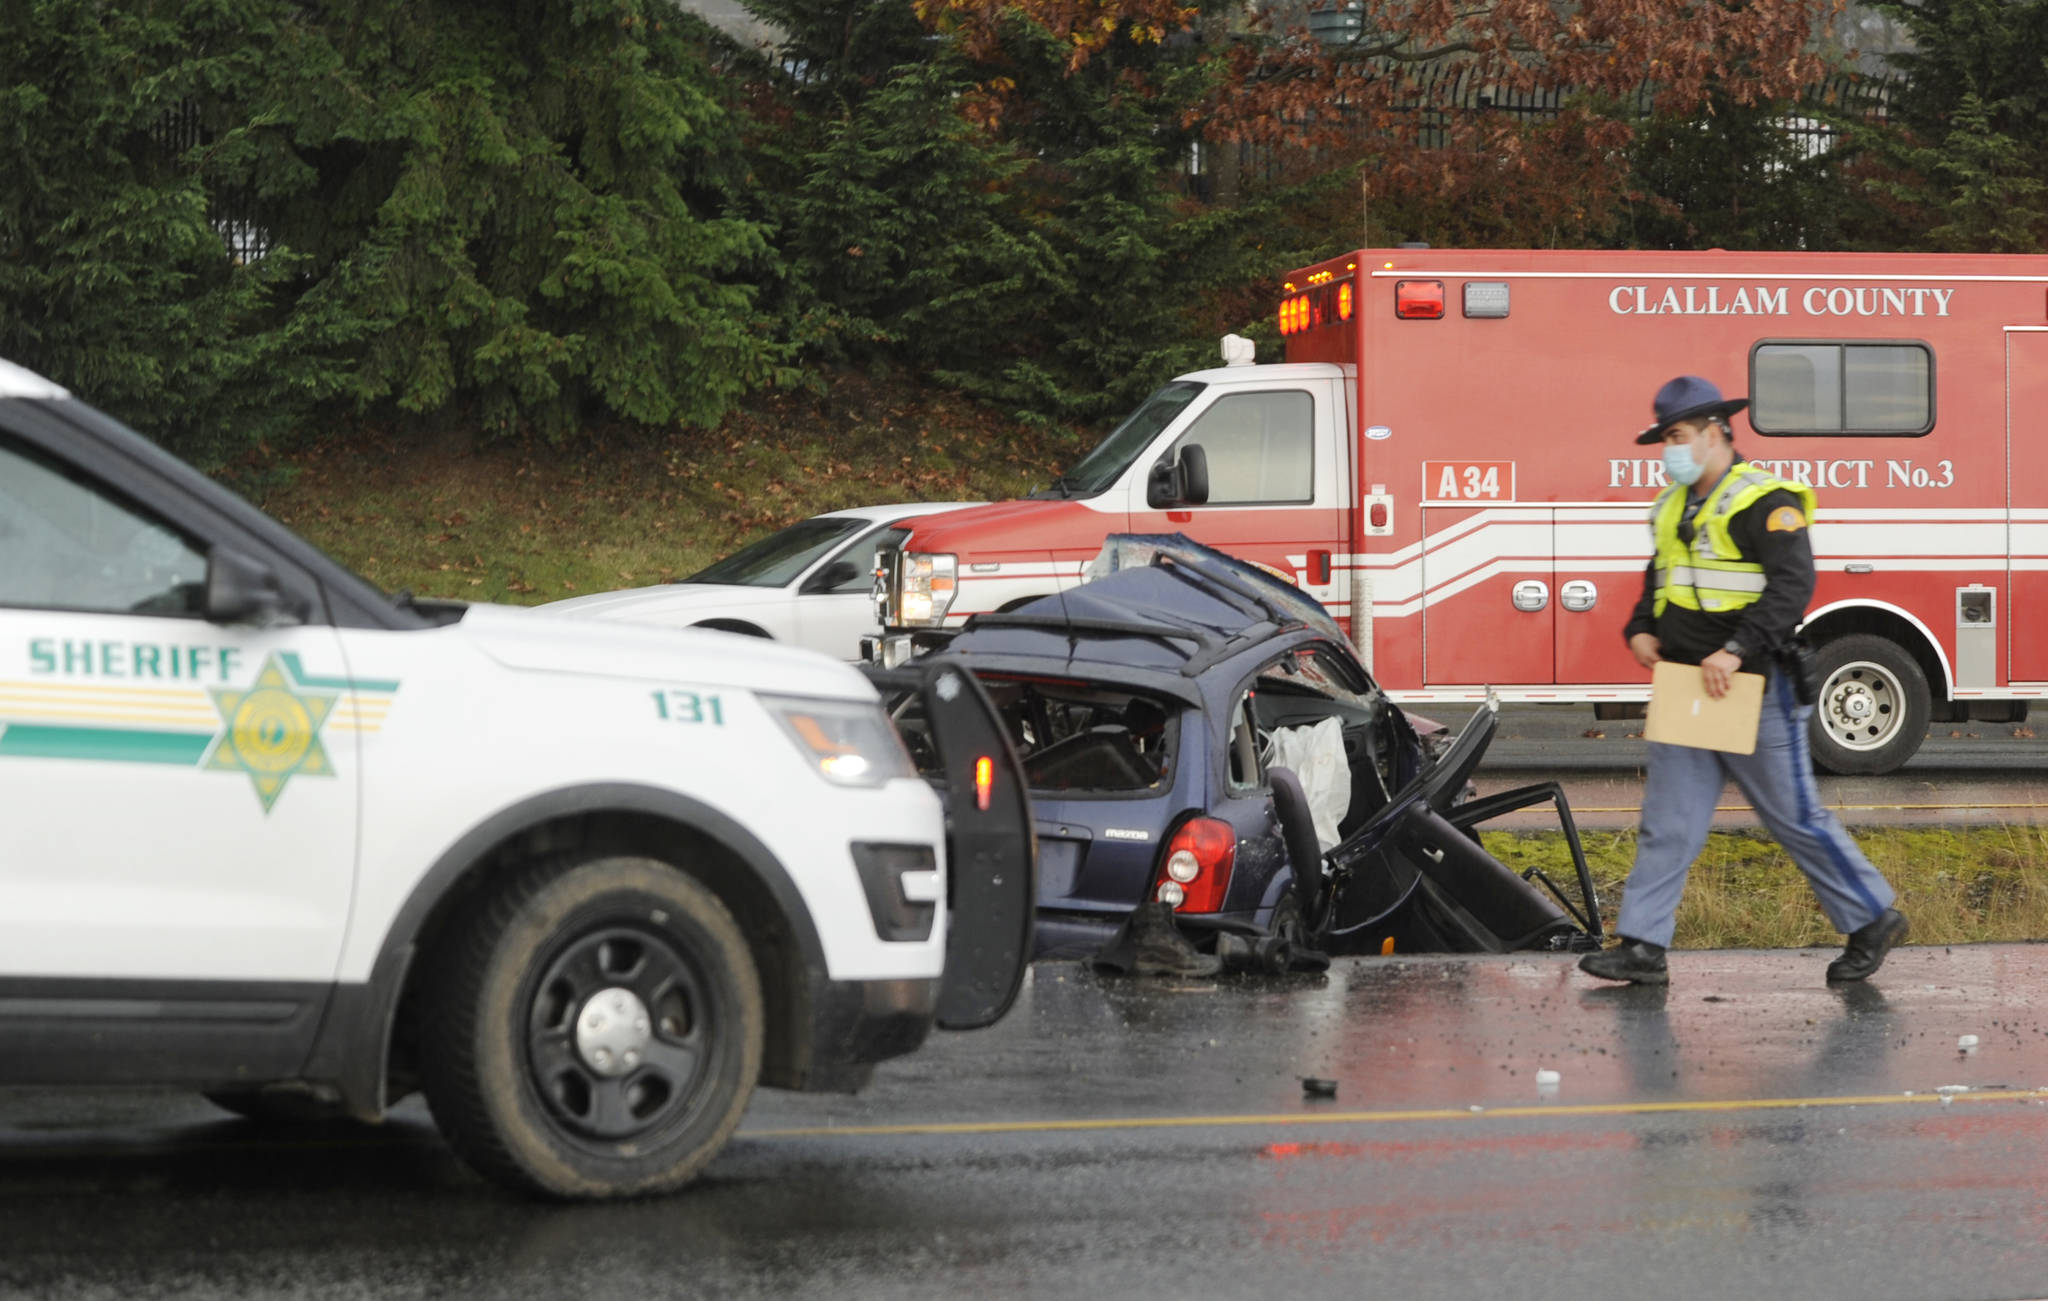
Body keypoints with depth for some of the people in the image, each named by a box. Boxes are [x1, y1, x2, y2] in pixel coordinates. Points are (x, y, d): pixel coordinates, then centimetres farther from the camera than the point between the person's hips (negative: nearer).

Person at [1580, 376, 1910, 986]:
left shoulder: (1764, 501, -13)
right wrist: (1640, 630, 8)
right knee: (1666, 820, 2)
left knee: (1795, 816, 2)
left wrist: (1737, 650, -30)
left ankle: (1873, 919, 16)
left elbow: (1792, 583, -22)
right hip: (1685, 689, 8)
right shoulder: (1675, 507, 14)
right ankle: (1643, 947, 1)